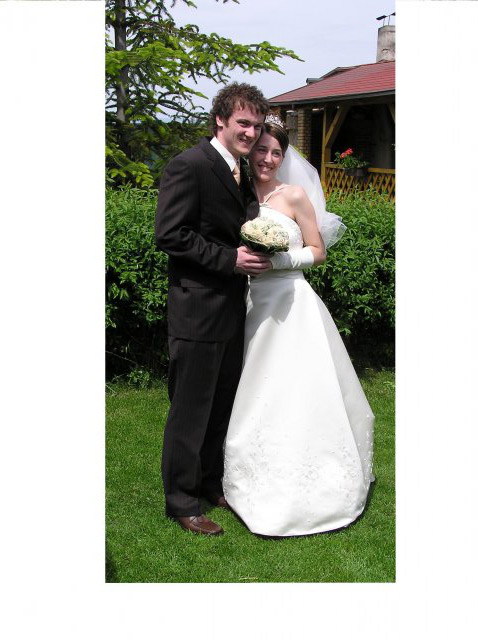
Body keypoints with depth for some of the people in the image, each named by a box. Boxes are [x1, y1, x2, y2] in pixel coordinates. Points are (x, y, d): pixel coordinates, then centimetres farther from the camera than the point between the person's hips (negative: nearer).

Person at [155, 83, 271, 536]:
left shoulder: (241, 171, 13)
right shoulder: (188, 166, -14)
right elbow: (169, 235, -19)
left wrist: (258, 253, 2)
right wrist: (231, 259, -21)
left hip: (231, 309, 9)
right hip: (197, 312, -9)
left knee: (222, 407, 19)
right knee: (190, 410, 3)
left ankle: (211, 484, 36)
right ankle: (181, 502, 19)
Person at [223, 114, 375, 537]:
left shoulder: (295, 195, -4)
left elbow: (318, 251, 0)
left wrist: (279, 259, -14)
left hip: (291, 303, -5)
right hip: (252, 302, 5)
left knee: (297, 396, -3)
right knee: (258, 397, 10)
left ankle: (301, 491, 11)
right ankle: (266, 483, 25)